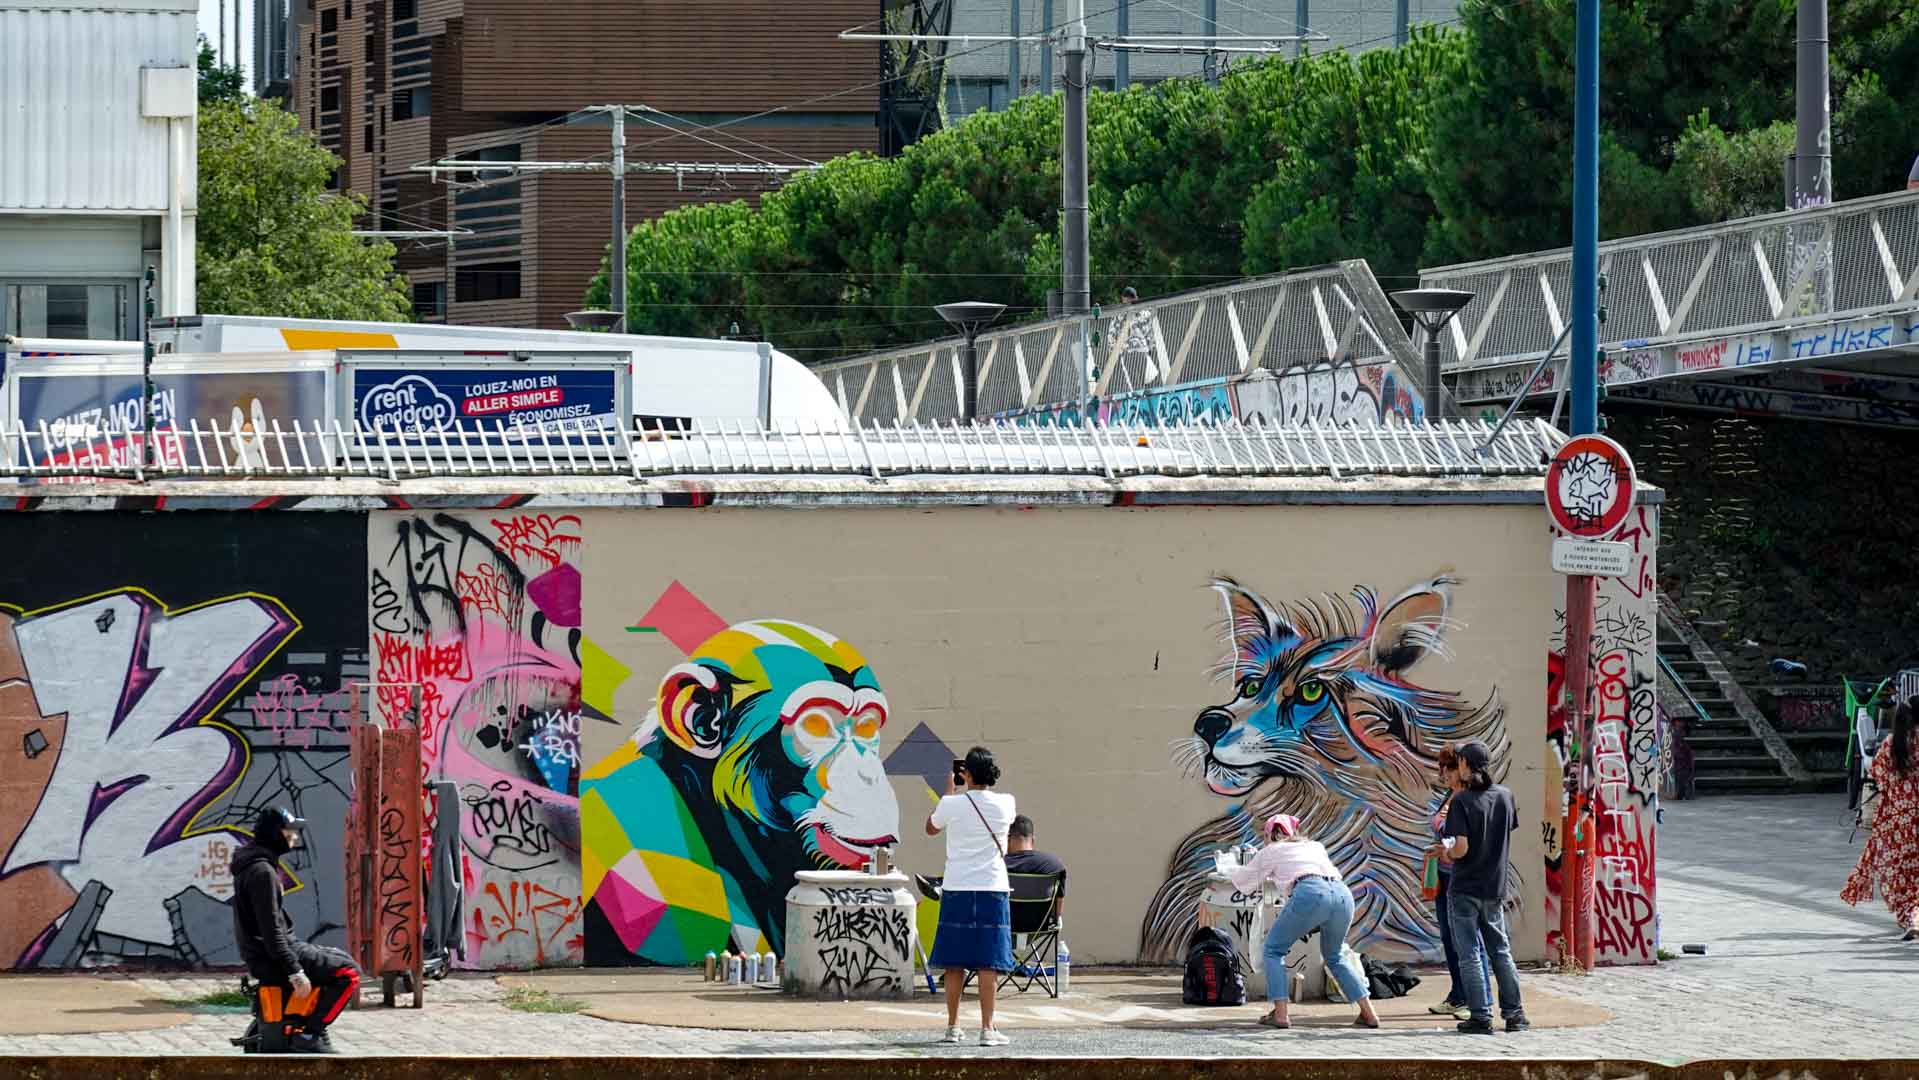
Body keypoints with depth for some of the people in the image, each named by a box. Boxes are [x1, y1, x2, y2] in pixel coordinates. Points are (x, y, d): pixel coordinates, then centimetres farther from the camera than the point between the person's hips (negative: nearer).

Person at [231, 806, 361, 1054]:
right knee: (348, 972, -11)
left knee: (339, 958, 24)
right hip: (271, 957, -11)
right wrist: (295, 972, -24)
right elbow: (271, 930, -24)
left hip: (259, 954, 11)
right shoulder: (262, 872, -19)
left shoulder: (252, 865, 14)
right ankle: (310, 1034, -11)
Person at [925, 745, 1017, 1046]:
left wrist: (950, 791, 23)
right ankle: (987, 1029, -5)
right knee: (989, 963, -1)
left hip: (956, 889, 0)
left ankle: (952, 1026, 11)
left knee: (954, 964, 8)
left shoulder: (951, 804, -6)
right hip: (992, 889, 0)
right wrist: (977, 785, 27)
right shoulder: (1004, 804, -4)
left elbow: (931, 828, 16)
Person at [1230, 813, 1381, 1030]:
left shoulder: (1272, 851, 24)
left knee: (1274, 949, 15)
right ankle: (1368, 1013, 17)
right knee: (1335, 956, 26)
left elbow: (1242, 881, 36)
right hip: (1343, 892, 5)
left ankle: (1280, 1013, 2)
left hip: (1310, 893, -5)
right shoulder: (1316, 847, 35)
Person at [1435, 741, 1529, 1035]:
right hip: (1495, 888, 5)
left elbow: (1461, 848, -21)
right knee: (1500, 950, 15)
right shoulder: (1505, 796, 1)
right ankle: (1514, 1013, 17)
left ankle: (1481, 1016, 0)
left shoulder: (1462, 801, -15)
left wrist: (1446, 851, 2)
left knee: (1470, 953, 1)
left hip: (1464, 889, -5)